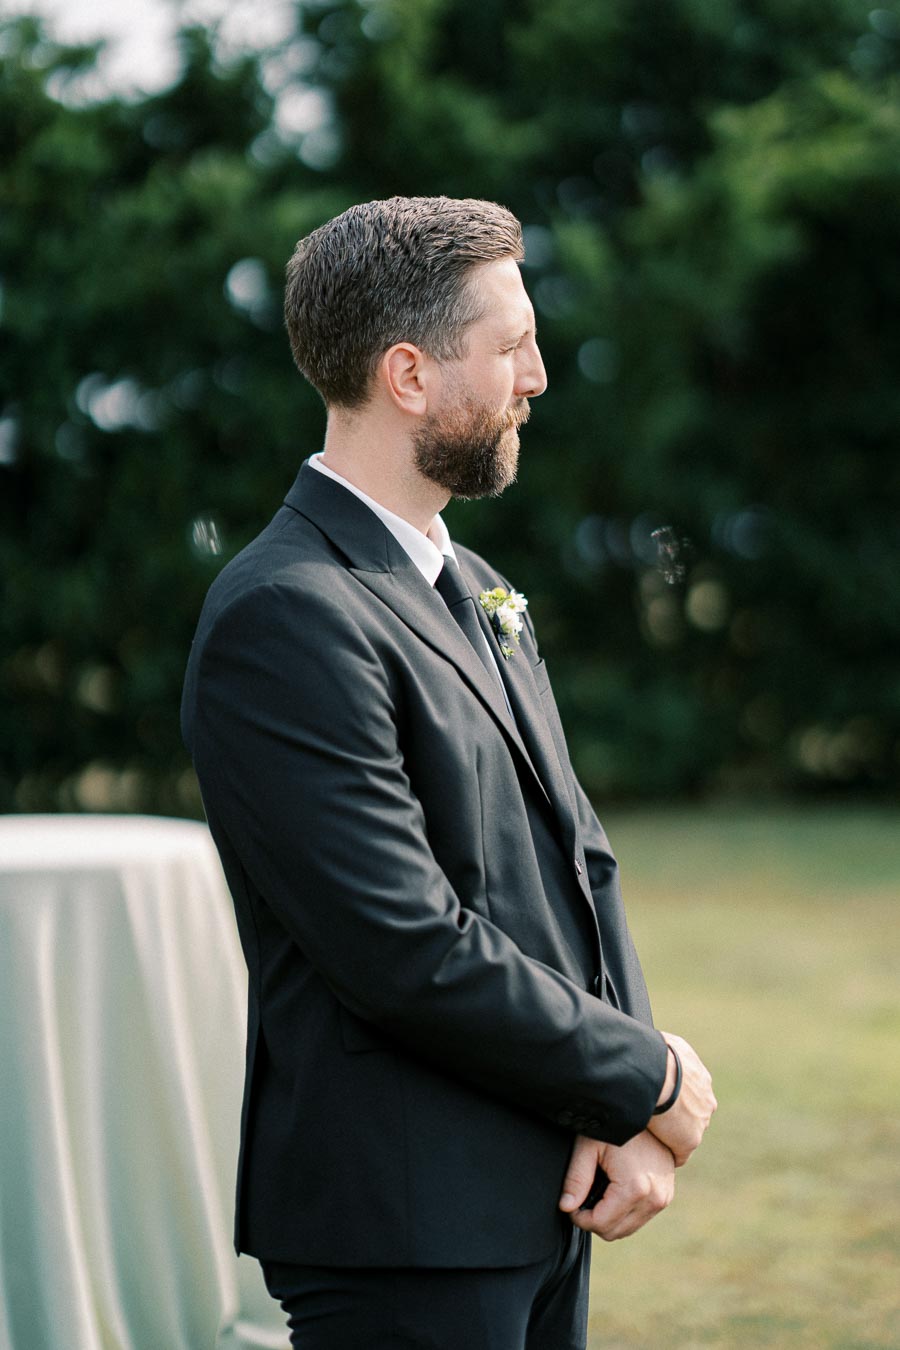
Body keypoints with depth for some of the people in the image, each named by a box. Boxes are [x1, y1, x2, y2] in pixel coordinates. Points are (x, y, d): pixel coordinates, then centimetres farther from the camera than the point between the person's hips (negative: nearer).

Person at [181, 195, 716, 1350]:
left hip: (546, 1203, 8)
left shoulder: (474, 592, 14)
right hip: (403, 1231, -8)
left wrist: (629, 1118, -4)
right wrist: (649, 1081, -10)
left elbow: (575, 859, 12)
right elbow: (408, 953, -22)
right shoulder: (283, 618, -17)